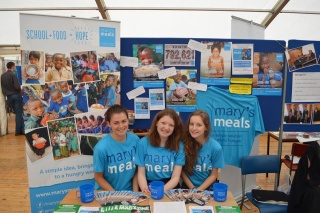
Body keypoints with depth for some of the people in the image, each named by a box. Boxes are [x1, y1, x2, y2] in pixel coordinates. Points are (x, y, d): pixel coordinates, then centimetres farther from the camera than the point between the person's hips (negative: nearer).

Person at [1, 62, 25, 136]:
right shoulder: (13, 75, -14)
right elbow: (17, 87, -18)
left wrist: (6, 93, 19)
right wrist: (20, 90, 0)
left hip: (9, 97, 6)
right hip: (16, 95, -6)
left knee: (17, 113, 15)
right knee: (19, 113, 0)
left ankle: (21, 129, 16)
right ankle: (19, 131, 3)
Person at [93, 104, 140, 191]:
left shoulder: (135, 139, -8)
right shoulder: (101, 148, -18)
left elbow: (137, 169, 3)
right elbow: (98, 177, -6)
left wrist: (135, 192, -2)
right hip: (107, 193, -2)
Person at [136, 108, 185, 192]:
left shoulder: (179, 146, -3)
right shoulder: (143, 143, -4)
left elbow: (176, 177, -4)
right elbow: (141, 173, -1)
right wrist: (145, 189, -20)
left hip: (170, 188, 0)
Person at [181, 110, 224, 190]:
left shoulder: (216, 147, -11)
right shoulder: (184, 143, -10)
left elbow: (213, 175, -2)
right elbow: (181, 170, -1)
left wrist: (198, 190, -9)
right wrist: (192, 189, -7)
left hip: (208, 188, 0)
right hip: (188, 187, 0)